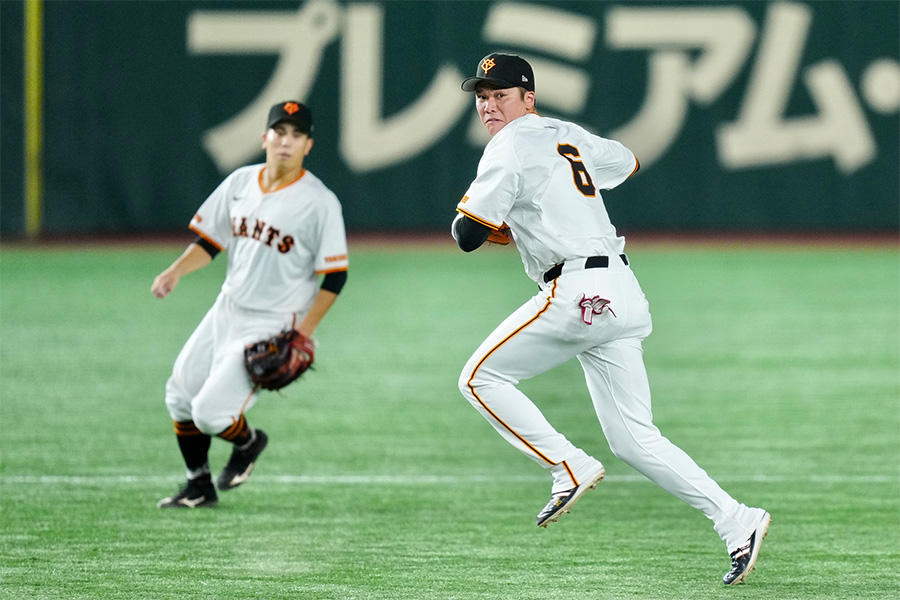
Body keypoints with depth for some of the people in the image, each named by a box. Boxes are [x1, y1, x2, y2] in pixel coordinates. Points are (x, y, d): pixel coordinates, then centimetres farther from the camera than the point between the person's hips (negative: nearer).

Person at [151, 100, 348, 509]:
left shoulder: (320, 203, -15)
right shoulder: (240, 183, 3)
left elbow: (335, 276, -13)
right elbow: (210, 242, 11)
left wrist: (302, 334, -18)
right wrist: (176, 272, -8)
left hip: (273, 326, -7)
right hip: (227, 310, 7)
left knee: (210, 411, -14)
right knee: (180, 395, 10)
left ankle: (247, 442, 20)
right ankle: (199, 487, 28)